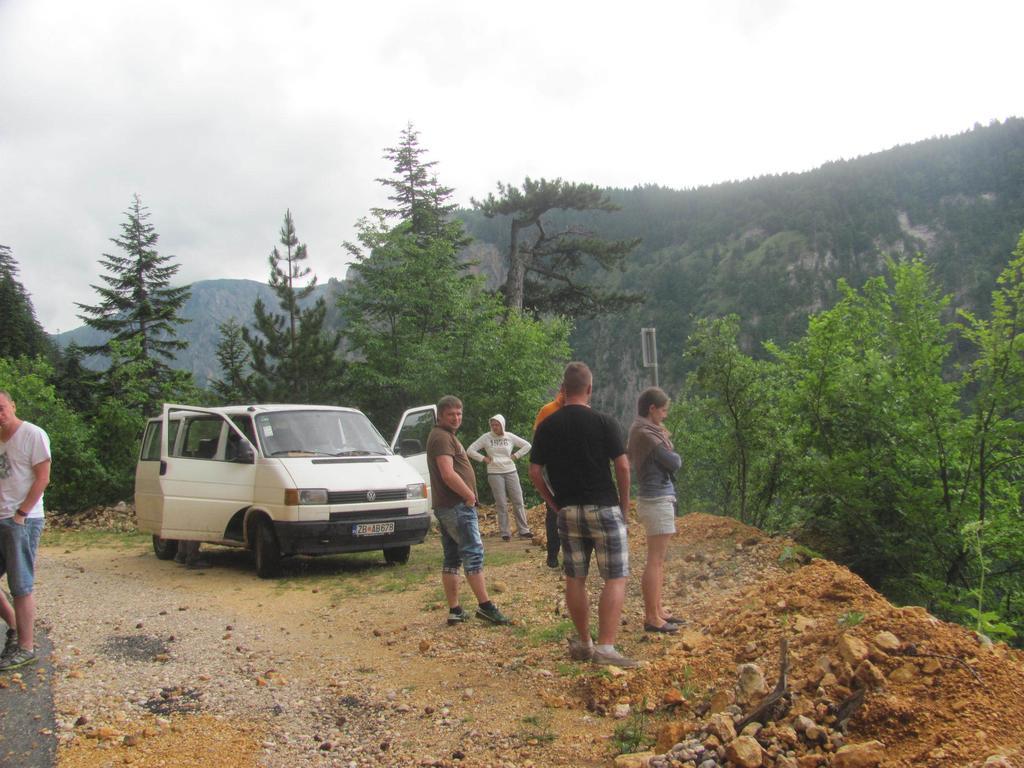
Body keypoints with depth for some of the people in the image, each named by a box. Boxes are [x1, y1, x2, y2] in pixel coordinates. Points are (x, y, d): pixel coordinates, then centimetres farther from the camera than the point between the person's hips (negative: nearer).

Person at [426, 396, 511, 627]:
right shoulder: (442, 437, -12)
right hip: (457, 506, -11)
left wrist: (467, 495, 16)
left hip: (446, 506, 11)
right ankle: (485, 606, -8)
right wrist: (469, 495, -14)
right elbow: (448, 474, -23)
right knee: (473, 554, -9)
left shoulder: (445, 436, 21)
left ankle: (455, 610, 12)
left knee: (451, 559, 9)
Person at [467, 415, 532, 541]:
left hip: (511, 472, 2)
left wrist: (515, 456, 2)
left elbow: (527, 446, 11)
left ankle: (523, 530, 8)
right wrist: (483, 458, -6)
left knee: (518, 502, 1)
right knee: (501, 504, -2)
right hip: (494, 474, -2)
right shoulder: (486, 437, -2)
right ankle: (505, 533, 5)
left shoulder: (510, 437, 3)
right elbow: (470, 450, -2)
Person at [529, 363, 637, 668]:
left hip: (567, 512, 4)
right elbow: (623, 466, -8)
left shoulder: (547, 426, 2)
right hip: (604, 509, -4)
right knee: (615, 578, 0)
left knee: (575, 579, 13)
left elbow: (535, 473, 2)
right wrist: (624, 502, 4)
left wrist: (555, 503, 13)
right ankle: (605, 647, -9)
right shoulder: (603, 422, -7)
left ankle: (583, 644, 21)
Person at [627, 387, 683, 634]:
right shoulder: (646, 433, -18)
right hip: (656, 500, -10)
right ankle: (652, 618, 0)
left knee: (658, 560, 17)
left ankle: (656, 610, 25)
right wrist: (675, 456, 6)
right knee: (655, 561, -5)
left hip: (658, 499, 10)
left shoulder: (642, 430, 14)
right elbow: (674, 462, -16)